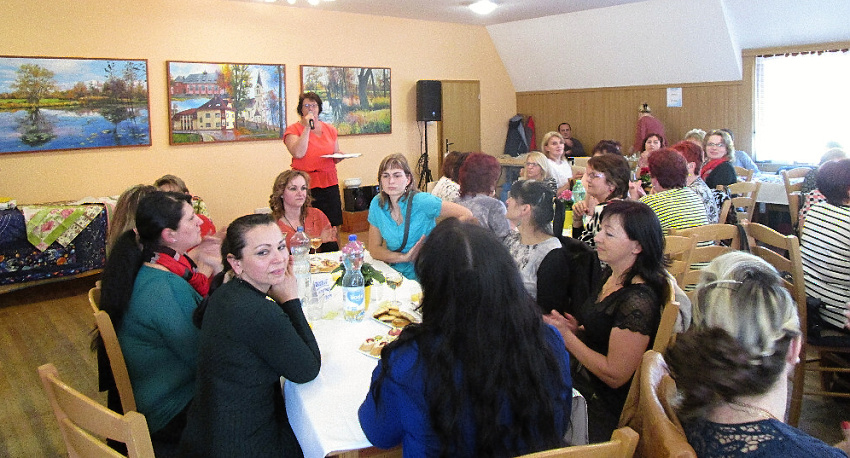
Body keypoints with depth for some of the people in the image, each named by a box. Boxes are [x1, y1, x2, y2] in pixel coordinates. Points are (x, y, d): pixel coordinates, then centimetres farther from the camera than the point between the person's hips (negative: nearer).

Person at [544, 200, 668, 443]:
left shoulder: (638, 301, -25)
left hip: (604, 409, -8)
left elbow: (615, 375, -23)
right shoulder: (609, 276, 3)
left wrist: (566, 335, -20)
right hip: (584, 382, 8)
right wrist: (576, 329, -4)